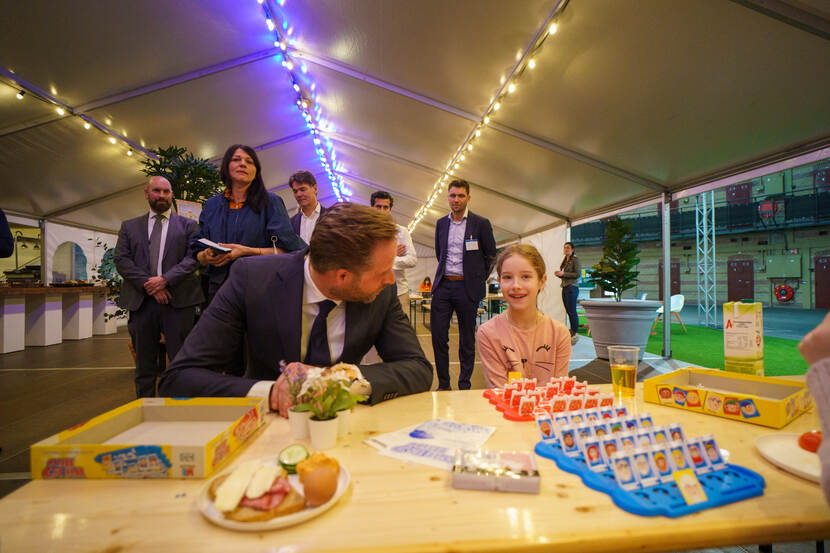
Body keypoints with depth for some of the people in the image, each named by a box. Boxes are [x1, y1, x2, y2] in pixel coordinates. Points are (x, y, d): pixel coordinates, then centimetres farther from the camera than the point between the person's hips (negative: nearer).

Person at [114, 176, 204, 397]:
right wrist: (148, 284, -9)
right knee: (144, 365, 10)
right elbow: (121, 260, 6)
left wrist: (166, 279, -14)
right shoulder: (129, 227, 17)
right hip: (141, 302, 3)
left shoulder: (187, 225, 11)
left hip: (178, 301, -2)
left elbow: (193, 257, -1)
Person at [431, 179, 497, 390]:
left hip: (466, 288, -3)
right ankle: (443, 384, 16)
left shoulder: (481, 223, 0)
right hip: (443, 286, 4)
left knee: (467, 339, 5)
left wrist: (478, 279, 5)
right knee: (438, 336, 2)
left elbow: (491, 255, 6)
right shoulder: (441, 223, 11)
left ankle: (464, 386, 18)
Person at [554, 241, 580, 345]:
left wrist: (563, 273, -15)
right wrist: (558, 274, 5)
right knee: (569, 311, 9)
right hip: (564, 288, 8)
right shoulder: (565, 261, 19)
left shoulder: (575, 259, -4)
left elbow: (577, 274, -12)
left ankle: (575, 334, -4)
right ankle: (572, 333, 15)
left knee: (572, 311, -8)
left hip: (572, 287, -8)